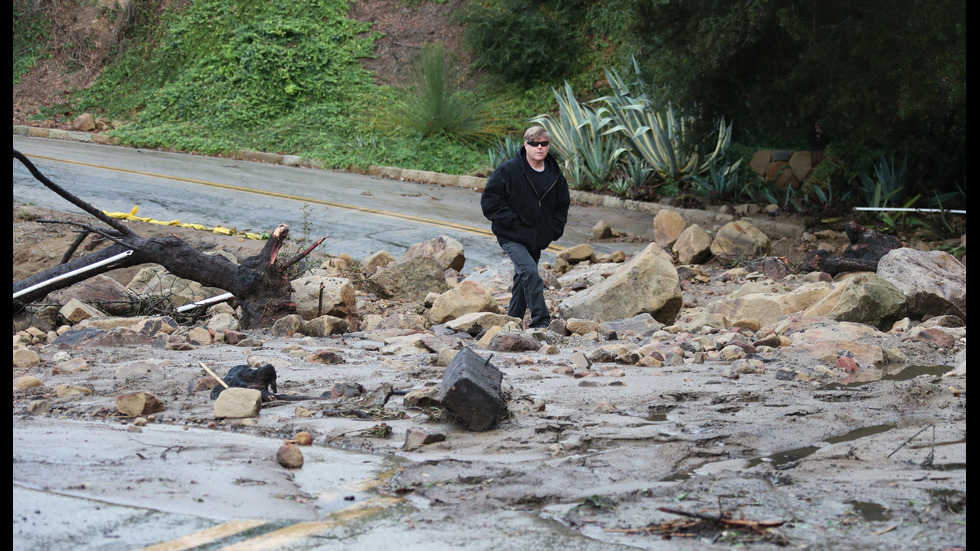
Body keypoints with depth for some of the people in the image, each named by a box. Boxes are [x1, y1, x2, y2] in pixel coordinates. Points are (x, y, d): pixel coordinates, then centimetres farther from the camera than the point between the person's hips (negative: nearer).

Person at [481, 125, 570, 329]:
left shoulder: (555, 175, 4)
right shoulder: (509, 169, -12)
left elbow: (562, 206, 18)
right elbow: (489, 201, -12)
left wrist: (553, 231, 4)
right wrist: (513, 222, -16)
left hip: (536, 240, 6)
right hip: (512, 237, -6)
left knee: (523, 279, 15)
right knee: (530, 274, -23)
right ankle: (541, 321, -21)